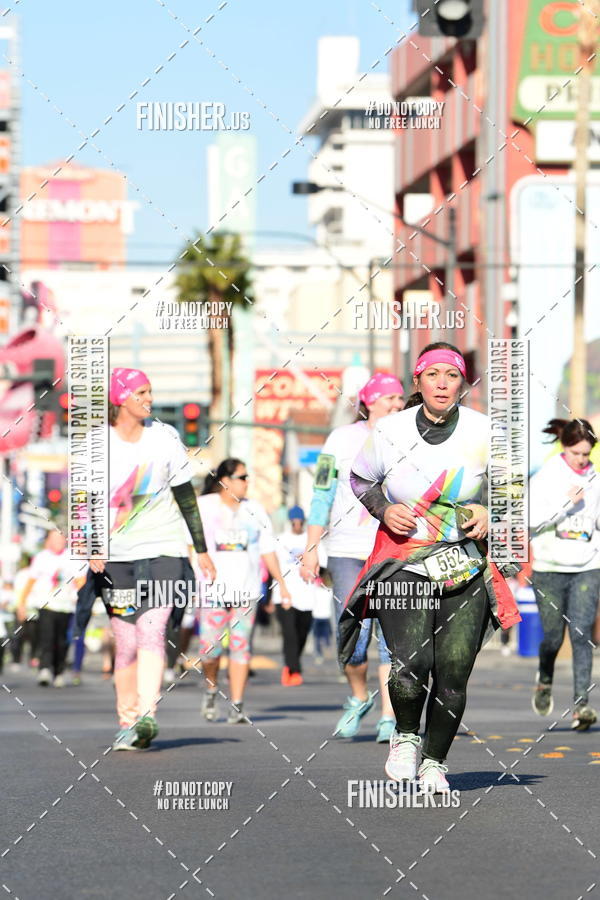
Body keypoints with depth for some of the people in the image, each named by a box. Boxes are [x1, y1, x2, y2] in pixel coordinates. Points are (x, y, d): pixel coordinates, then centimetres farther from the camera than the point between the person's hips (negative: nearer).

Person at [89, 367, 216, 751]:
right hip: (117, 556, 1)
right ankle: (127, 722, 11)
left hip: (164, 550, -1)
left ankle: (147, 715, -28)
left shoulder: (165, 437, 4)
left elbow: (186, 497, 11)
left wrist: (202, 550, 12)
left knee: (151, 631, -17)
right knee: (127, 642, 2)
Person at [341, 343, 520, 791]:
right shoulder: (390, 431, -3)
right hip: (402, 563, -1)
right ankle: (406, 736, 11)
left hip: (466, 565, 1)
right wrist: (384, 510, -3)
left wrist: (490, 514, -6)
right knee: (411, 664, -19)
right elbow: (361, 478, 15)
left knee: (453, 675, -2)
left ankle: (434, 762, 21)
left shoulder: (484, 433, -3)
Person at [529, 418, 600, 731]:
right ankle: (545, 681, 39)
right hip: (549, 568, -1)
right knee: (553, 636, 7)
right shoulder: (545, 478, -4)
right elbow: (531, 519, -14)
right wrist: (566, 503, -22)